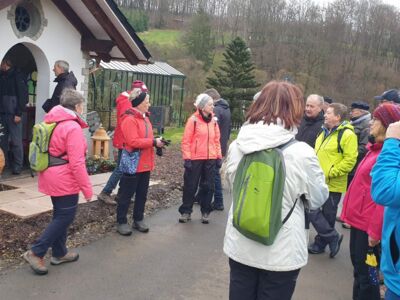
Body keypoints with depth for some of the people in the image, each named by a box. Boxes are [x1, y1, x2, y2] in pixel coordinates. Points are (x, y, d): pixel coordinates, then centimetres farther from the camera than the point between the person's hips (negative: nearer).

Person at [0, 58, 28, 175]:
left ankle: (18, 165, 6)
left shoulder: (17, 76, -3)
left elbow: (23, 95, -8)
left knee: (16, 141, -1)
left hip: (13, 114, -6)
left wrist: (18, 113, -13)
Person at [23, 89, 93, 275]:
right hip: (66, 181, -9)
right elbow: (76, 163, -22)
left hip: (52, 177, 9)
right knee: (65, 218, 3)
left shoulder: (52, 123, 8)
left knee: (60, 215, 19)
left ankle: (59, 253, 29)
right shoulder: (73, 127, -20)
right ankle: (35, 252, 4)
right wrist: (87, 188, -16)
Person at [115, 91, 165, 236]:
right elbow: (134, 142, -24)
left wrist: (156, 141, 2)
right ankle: (121, 222, 15)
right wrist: (154, 142, -21)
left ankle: (138, 220, 28)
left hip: (145, 164, 9)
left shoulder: (145, 118, 13)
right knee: (126, 195, 3)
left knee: (142, 194, 15)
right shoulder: (129, 120, -16)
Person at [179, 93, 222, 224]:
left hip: (211, 159, 5)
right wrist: (187, 158, -12)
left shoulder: (213, 121, 8)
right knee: (190, 186, 5)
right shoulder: (193, 120, -7)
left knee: (208, 186, 9)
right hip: (195, 159, -4)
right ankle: (186, 212, 18)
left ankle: (205, 212, 22)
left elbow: (217, 140, 12)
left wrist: (219, 157, 7)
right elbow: (186, 141, -8)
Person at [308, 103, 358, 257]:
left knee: (327, 215, 2)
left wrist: (330, 173, -20)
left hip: (333, 185, -8)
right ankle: (333, 237, 19)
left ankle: (321, 243, 19)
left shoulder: (347, 134, -14)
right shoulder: (325, 132, 14)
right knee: (312, 210, 7)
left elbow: (350, 160, -19)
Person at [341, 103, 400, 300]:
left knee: (366, 273, 4)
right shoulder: (376, 149, 12)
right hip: (359, 219, 9)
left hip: (369, 224, -9)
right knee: (358, 268, 20)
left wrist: (376, 230, -21)